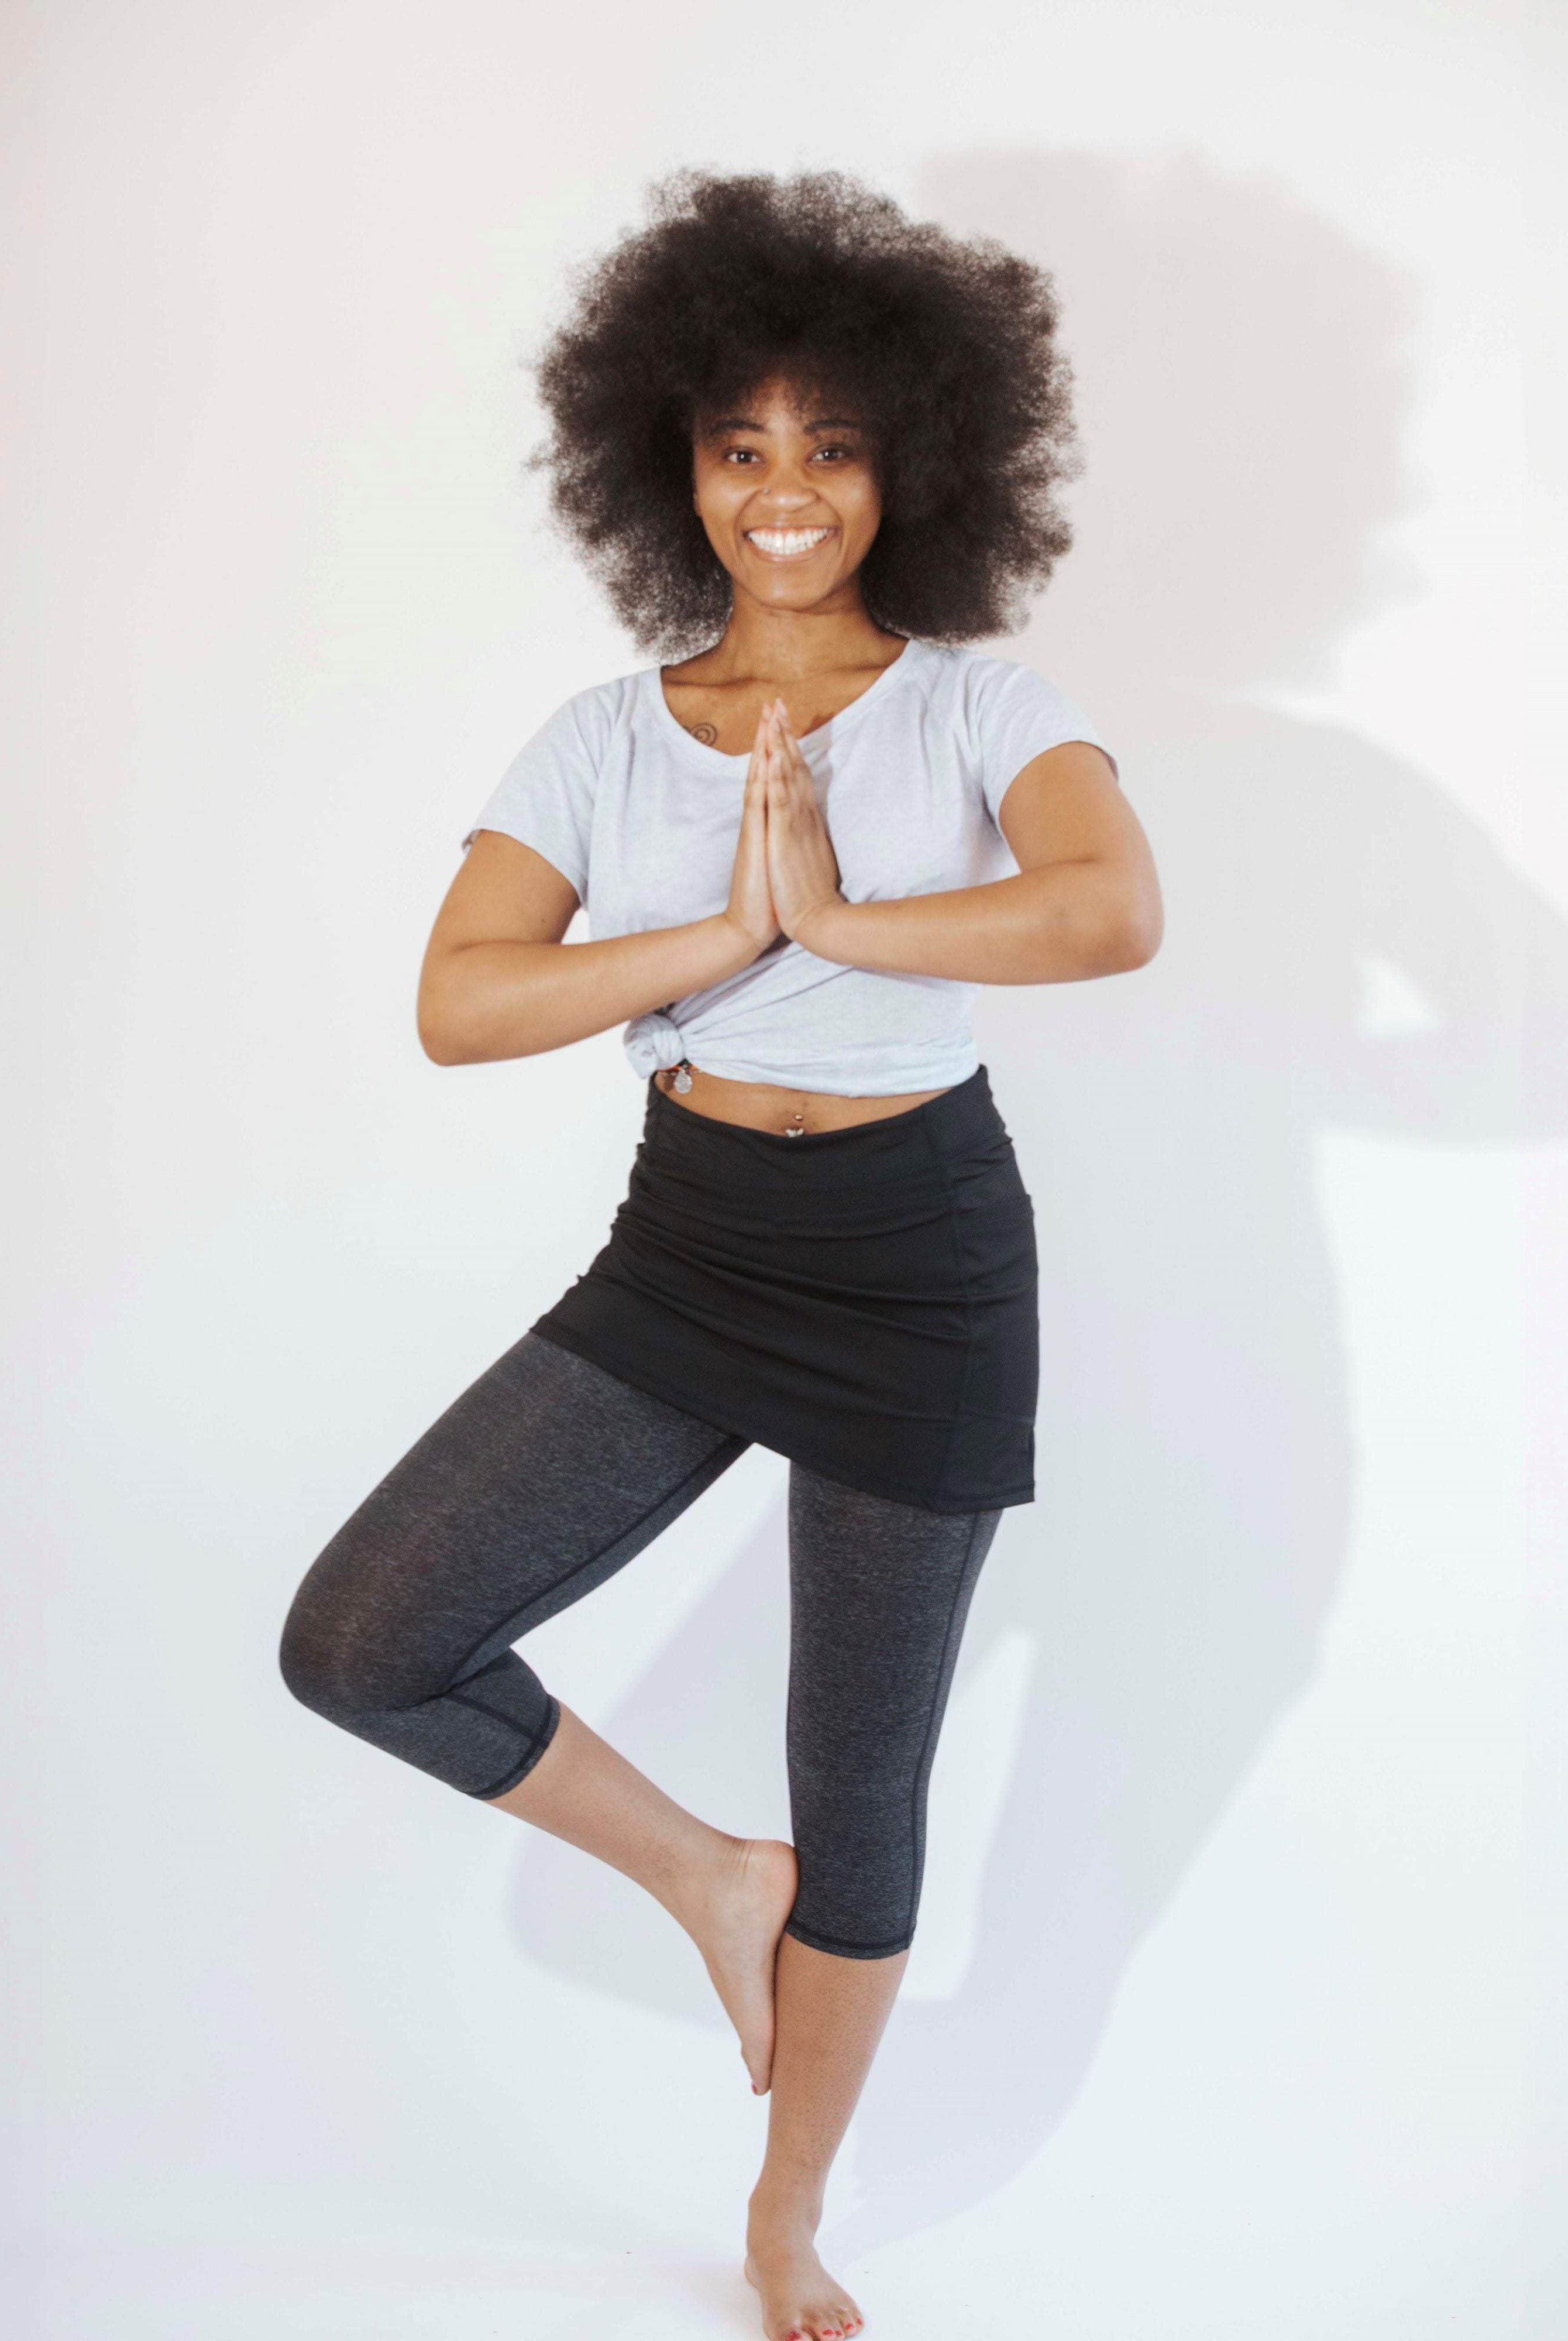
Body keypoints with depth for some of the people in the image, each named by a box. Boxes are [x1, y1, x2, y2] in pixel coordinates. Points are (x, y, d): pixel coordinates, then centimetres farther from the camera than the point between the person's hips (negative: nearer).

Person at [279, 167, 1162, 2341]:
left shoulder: (977, 707, -6)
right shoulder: (604, 737, 1)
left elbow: (1119, 912, -26)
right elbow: (454, 1005, -12)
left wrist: (838, 917, -22)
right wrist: (726, 935, -21)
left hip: (920, 1276, -2)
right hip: (679, 1258, 3)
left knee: (863, 1784, 9)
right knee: (359, 1645, -11)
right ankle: (712, 1878, 15)